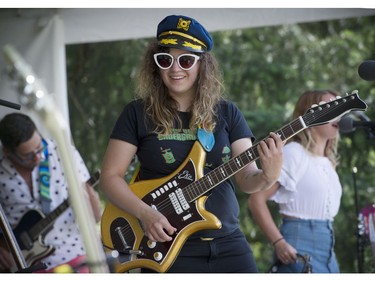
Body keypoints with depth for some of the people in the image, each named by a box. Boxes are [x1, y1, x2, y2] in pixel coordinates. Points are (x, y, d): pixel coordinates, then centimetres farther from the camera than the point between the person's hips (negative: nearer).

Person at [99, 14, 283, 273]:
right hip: (167, 247, -2)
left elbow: (246, 178, 0)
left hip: (228, 244, 2)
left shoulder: (226, 113, 5)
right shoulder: (138, 113, 0)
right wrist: (145, 213, -16)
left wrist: (267, 177, -22)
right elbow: (110, 176, -1)